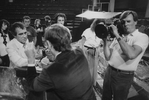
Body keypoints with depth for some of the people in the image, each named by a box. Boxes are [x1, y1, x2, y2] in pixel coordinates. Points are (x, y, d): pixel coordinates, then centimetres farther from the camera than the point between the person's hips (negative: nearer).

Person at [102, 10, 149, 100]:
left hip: (123, 76, -5)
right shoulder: (119, 36, 7)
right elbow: (108, 57, 3)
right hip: (109, 71, 5)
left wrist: (117, 35, -25)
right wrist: (106, 40, -9)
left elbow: (131, 54, -31)